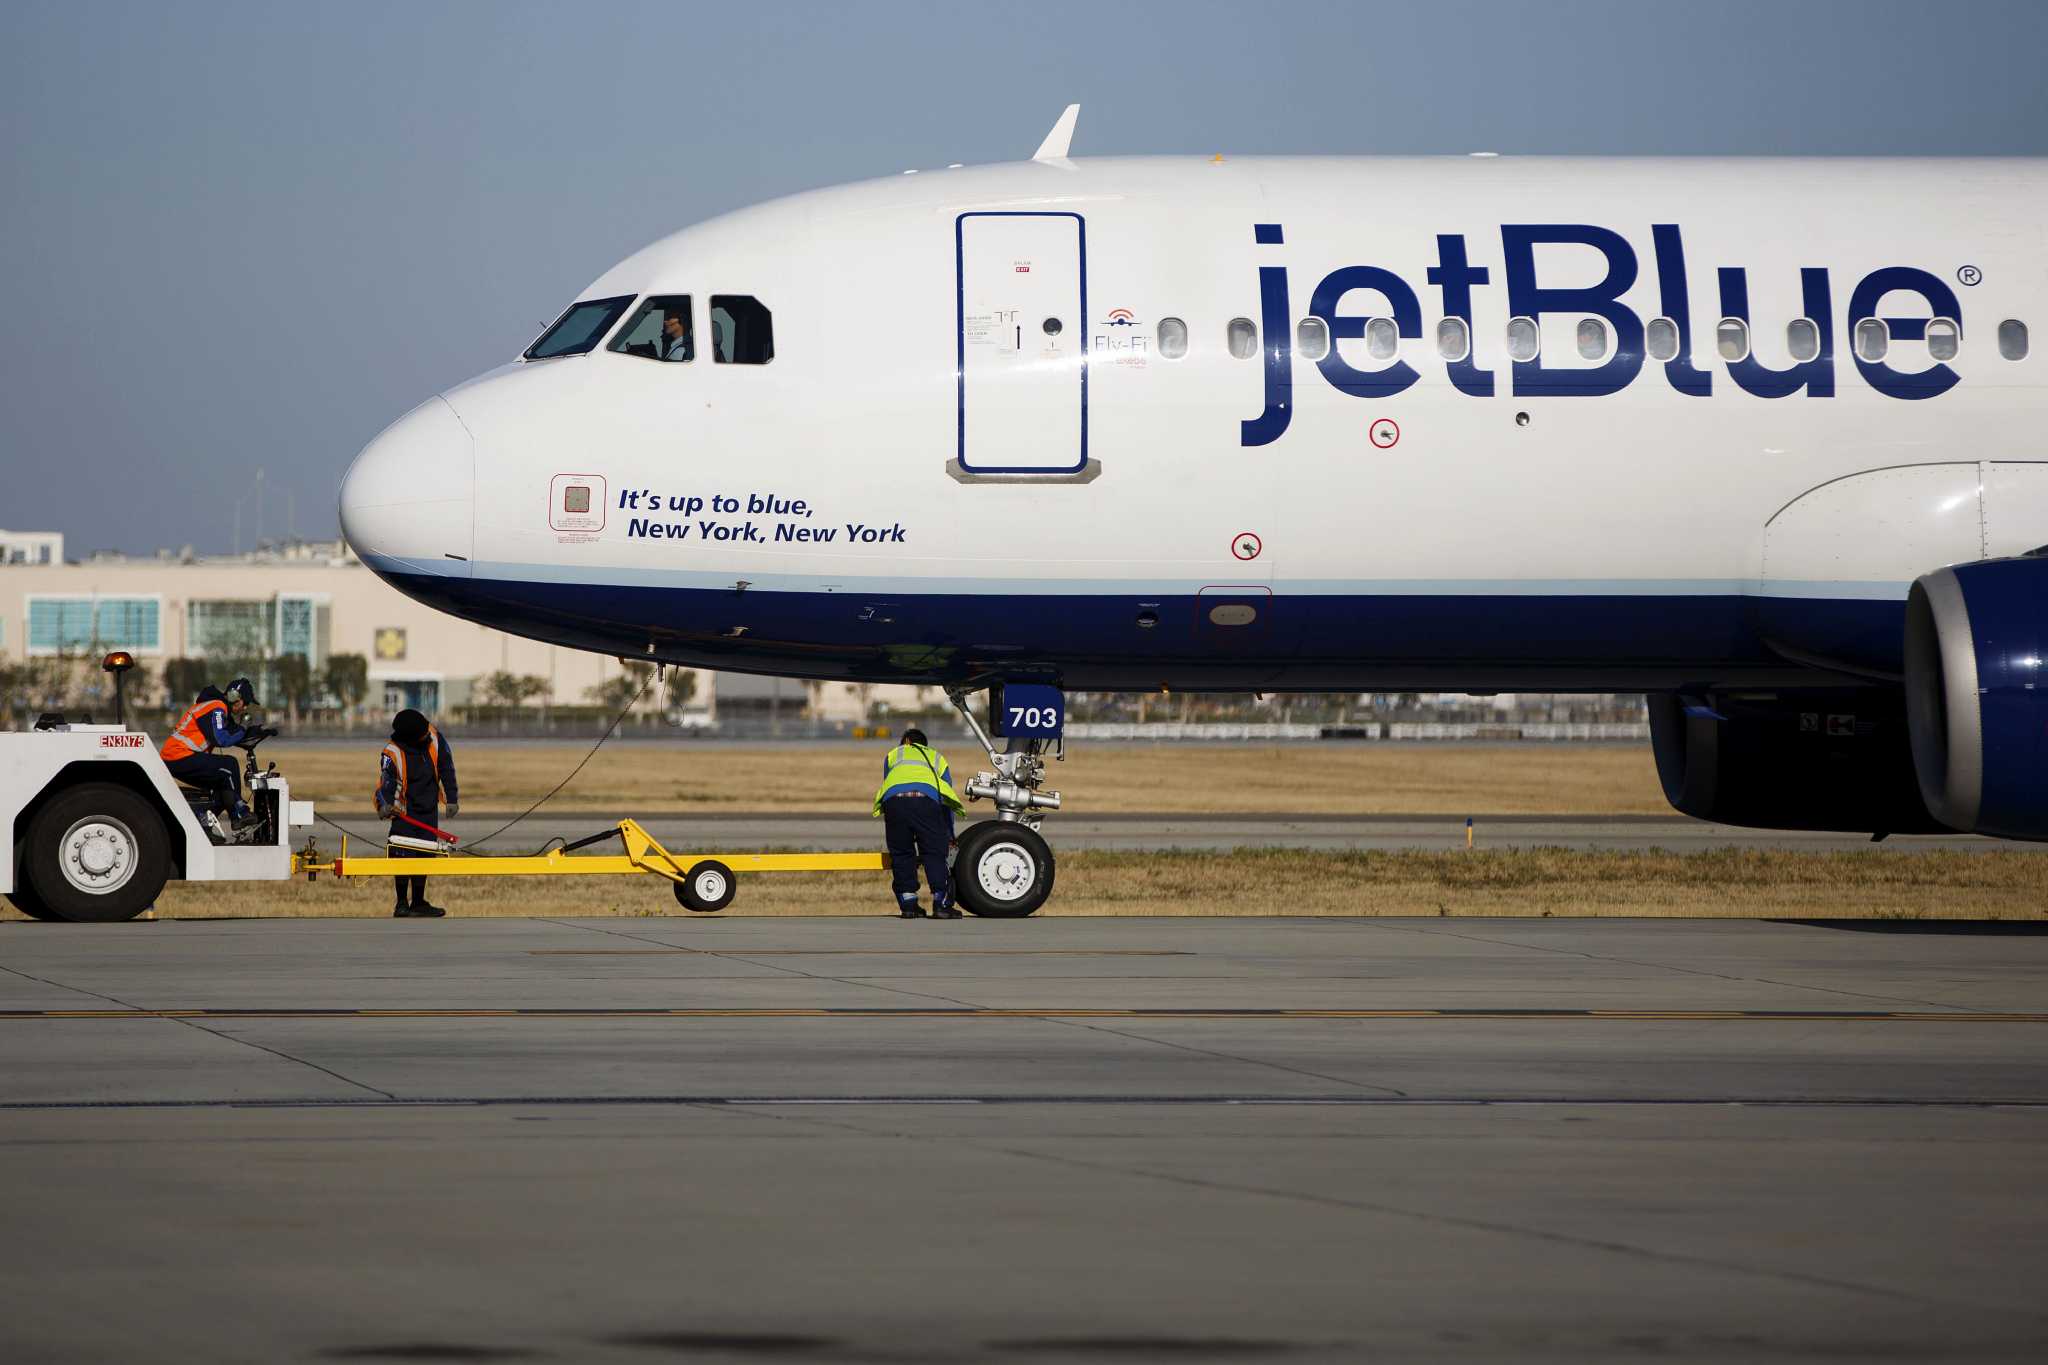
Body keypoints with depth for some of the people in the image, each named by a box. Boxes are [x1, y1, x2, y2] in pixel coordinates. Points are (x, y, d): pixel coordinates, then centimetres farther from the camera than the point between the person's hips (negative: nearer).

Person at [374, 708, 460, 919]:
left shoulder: (434, 738, -8)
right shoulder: (392, 754, -20)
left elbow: (446, 769, 2)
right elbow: (384, 783, -18)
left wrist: (451, 799, 3)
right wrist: (384, 805, -37)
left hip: (429, 810, 4)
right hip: (405, 814, -4)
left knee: (424, 856, 8)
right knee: (404, 856, -8)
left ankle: (418, 903, 18)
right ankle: (402, 904, 4)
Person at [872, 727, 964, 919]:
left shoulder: (892, 755, 36)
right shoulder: (937, 758, 35)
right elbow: (947, 803, 32)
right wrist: (949, 837, 39)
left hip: (893, 800, 1)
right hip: (927, 800, -1)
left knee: (901, 854, 13)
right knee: (935, 854, 6)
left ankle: (908, 905, 11)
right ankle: (941, 904, -2)